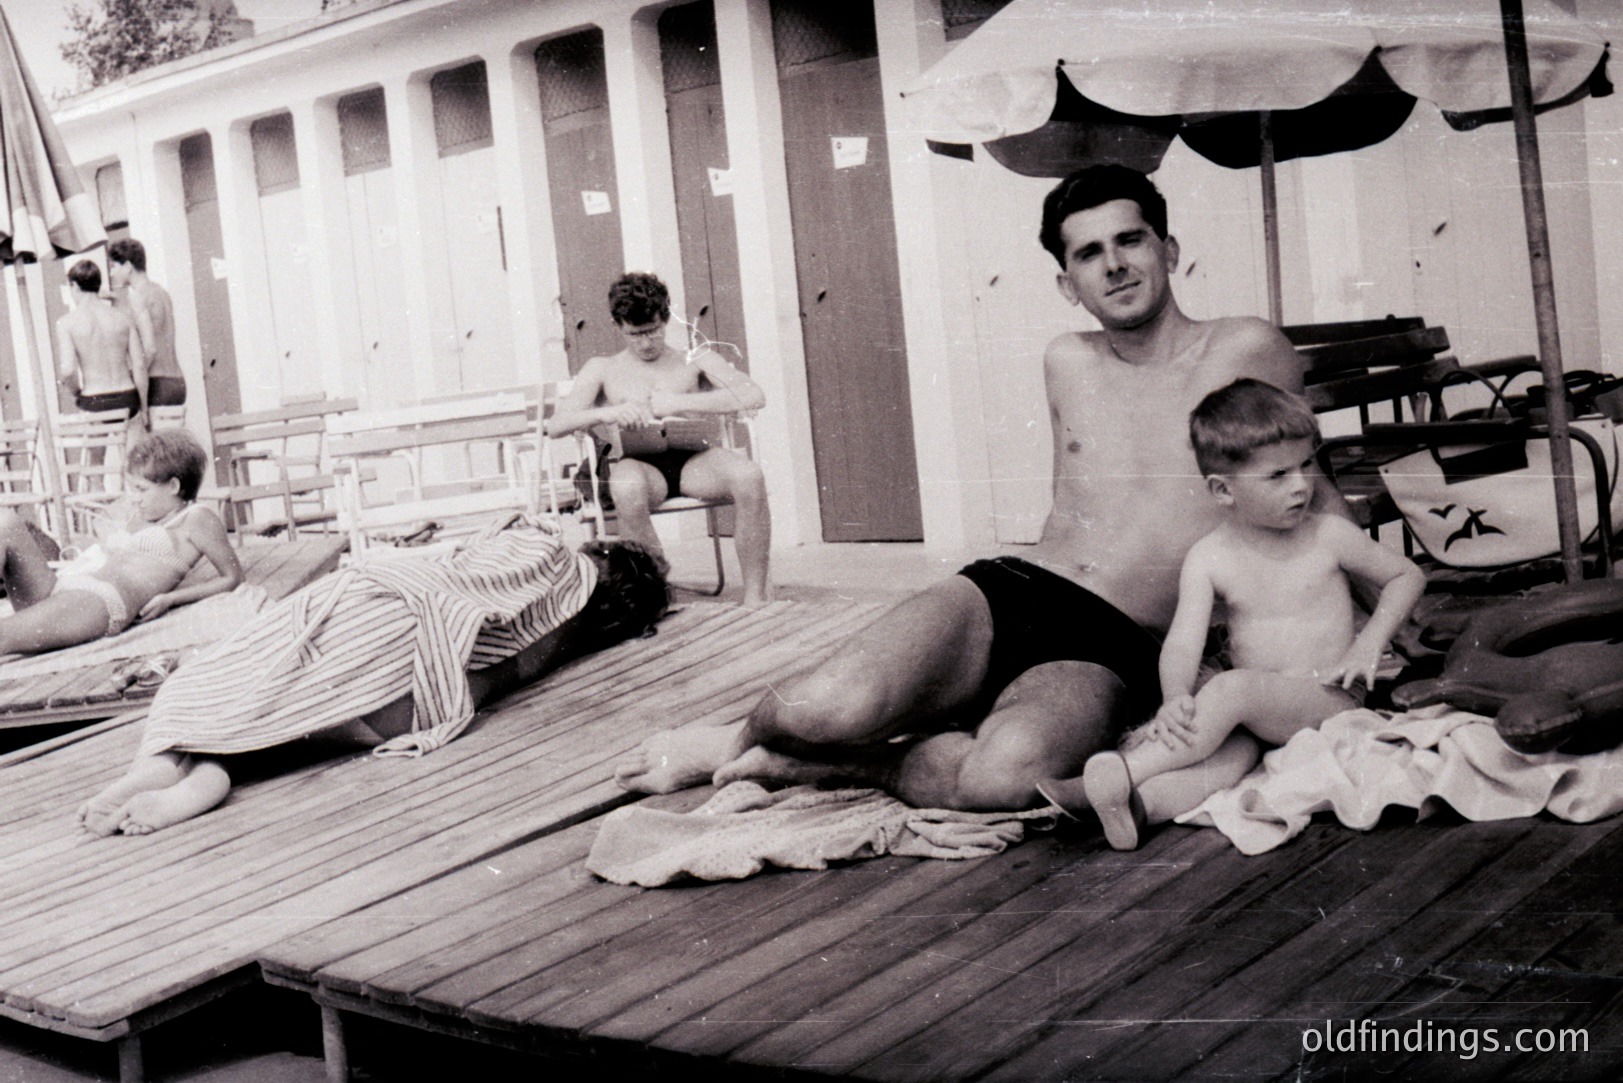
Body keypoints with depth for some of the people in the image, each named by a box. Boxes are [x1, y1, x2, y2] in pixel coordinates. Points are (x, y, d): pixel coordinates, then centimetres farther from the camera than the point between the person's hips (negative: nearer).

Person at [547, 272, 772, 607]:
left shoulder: (696, 360, 16)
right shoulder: (603, 369, 18)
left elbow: (753, 397, -1)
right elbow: (555, 425, 6)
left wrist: (680, 403, -12)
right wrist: (606, 413, -15)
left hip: (693, 461, 1)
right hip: (640, 465, -1)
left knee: (747, 475, -32)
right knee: (626, 487, -39)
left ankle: (756, 594, -24)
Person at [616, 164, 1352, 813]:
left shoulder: (1247, 352, 2)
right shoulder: (1067, 363, 15)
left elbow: (1309, 493, 13)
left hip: (1110, 653, -3)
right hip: (1007, 593, 3)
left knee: (1006, 774, -40)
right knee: (826, 708, -28)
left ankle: (837, 761, -14)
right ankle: (746, 735, 5)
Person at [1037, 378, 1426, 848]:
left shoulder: (1330, 537, 0)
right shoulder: (1208, 559, -1)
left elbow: (1407, 575, 13)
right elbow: (1183, 642, -13)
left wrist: (1368, 646, -4)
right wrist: (1175, 699, -35)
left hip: (1330, 700, -5)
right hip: (1256, 708, 5)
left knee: (1233, 690, -33)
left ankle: (1118, 776, -48)